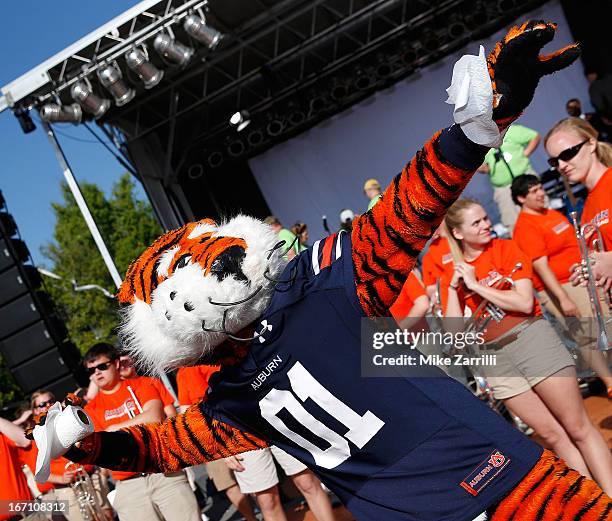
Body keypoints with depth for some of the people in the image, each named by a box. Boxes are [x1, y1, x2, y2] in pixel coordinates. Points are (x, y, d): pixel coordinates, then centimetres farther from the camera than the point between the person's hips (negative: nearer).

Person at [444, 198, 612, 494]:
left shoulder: (505, 249, 0)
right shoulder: (456, 271, 7)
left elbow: (525, 303, -12)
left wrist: (476, 285, -11)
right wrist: (453, 288, -6)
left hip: (531, 337, -2)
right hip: (494, 356, 2)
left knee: (579, 428, -1)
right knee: (552, 435, 5)